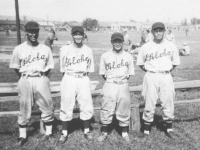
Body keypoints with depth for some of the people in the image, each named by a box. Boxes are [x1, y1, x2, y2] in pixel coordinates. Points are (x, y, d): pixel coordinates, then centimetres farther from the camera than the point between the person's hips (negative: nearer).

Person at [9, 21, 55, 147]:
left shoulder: (46, 49, 2)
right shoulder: (19, 49, -1)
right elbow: (16, 67, 7)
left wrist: (42, 78, 3)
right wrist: (25, 79, 4)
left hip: (41, 80, 1)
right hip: (25, 81, -1)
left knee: (47, 107, 5)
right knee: (24, 109, 6)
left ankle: (49, 133, 21)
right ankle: (23, 136, 21)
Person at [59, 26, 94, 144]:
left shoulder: (88, 50, 4)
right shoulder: (65, 49, 0)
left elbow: (90, 69, 10)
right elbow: (63, 68, 5)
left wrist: (83, 75, 1)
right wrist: (70, 77, 0)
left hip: (83, 80, 1)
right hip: (69, 80, -1)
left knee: (87, 106, 4)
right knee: (66, 106, 2)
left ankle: (87, 131, 22)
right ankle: (64, 133, 17)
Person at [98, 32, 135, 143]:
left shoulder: (128, 56, 5)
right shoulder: (105, 56, 2)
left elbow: (130, 73, 10)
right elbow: (102, 73, 7)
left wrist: (123, 80, 2)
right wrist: (110, 81, 1)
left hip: (123, 86, 1)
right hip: (109, 85, -1)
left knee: (124, 110, 7)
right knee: (106, 110, 2)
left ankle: (125, 133, 23)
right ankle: (104, 133, 18)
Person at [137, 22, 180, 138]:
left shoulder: (171, 46, 4)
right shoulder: (146, 47, 0)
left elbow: (175, 62, 15)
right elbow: (140, 63, 10)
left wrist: (168, 70, 4)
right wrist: (149, 71, 2)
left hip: (166, 77, 2)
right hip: (151, 77, -1)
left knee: (168, 103, 6)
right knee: (150, 104, 1)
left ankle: (169, 129, 25)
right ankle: (146, 130, 14)